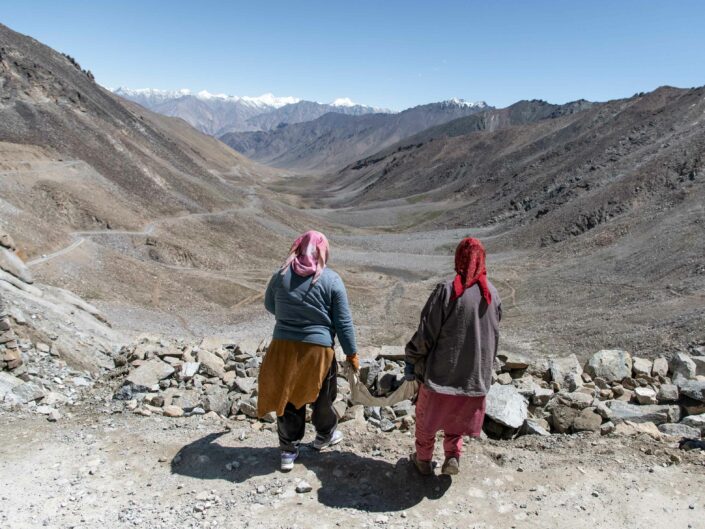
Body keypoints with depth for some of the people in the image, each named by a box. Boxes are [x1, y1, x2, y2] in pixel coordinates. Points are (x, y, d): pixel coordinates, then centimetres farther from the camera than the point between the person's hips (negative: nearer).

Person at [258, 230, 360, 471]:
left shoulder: (281, 275, -2)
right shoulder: (331, 280, -9)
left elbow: (269, 305, 14)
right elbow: (343, 322, -6)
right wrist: (351, 353, 4)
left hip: (284, 346, 2)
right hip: (318, 349, -2)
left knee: (288, 397, 15)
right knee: (322, 396, 21)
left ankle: (289, 450, 23)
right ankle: (325, 435, 42)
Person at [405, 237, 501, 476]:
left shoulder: (447, 290, -18)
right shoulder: (492, 294, -3)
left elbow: (427, 332, -15)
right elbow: (493, 336, 5)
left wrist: (412, 361, -3)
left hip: (442, 370, -3)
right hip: (476, 374, 4)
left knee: (427, 414, 19)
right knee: (457, 416, 26)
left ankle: (423, 460, 29)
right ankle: (453, 454, 15)